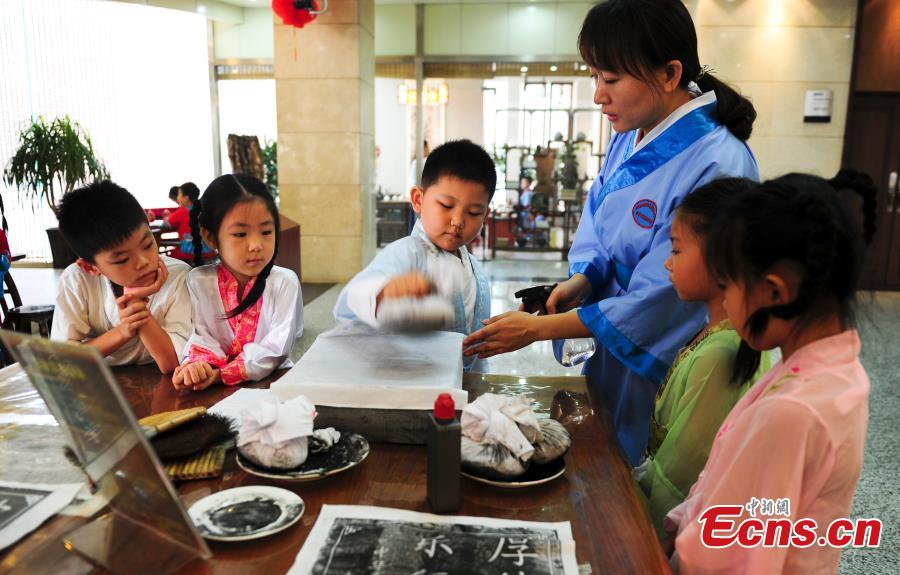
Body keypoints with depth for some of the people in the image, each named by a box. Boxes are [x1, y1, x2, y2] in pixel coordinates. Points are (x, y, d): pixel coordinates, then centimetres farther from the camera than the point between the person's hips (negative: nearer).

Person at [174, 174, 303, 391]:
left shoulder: (285, 283, -6)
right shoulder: (198, 282, 2)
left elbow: (276, 349, -12)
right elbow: (199, 336, -2)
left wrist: (222, 374, -23)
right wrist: (197, 365, -25)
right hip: (215, 392, 1)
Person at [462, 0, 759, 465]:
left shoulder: (716, 168, -26)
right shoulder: (630, 138, -1)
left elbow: (655, 304, -25)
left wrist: (536, 329, -21)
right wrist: (582, 279, -13)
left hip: (657, 371, -6)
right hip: (609, 355, 7)